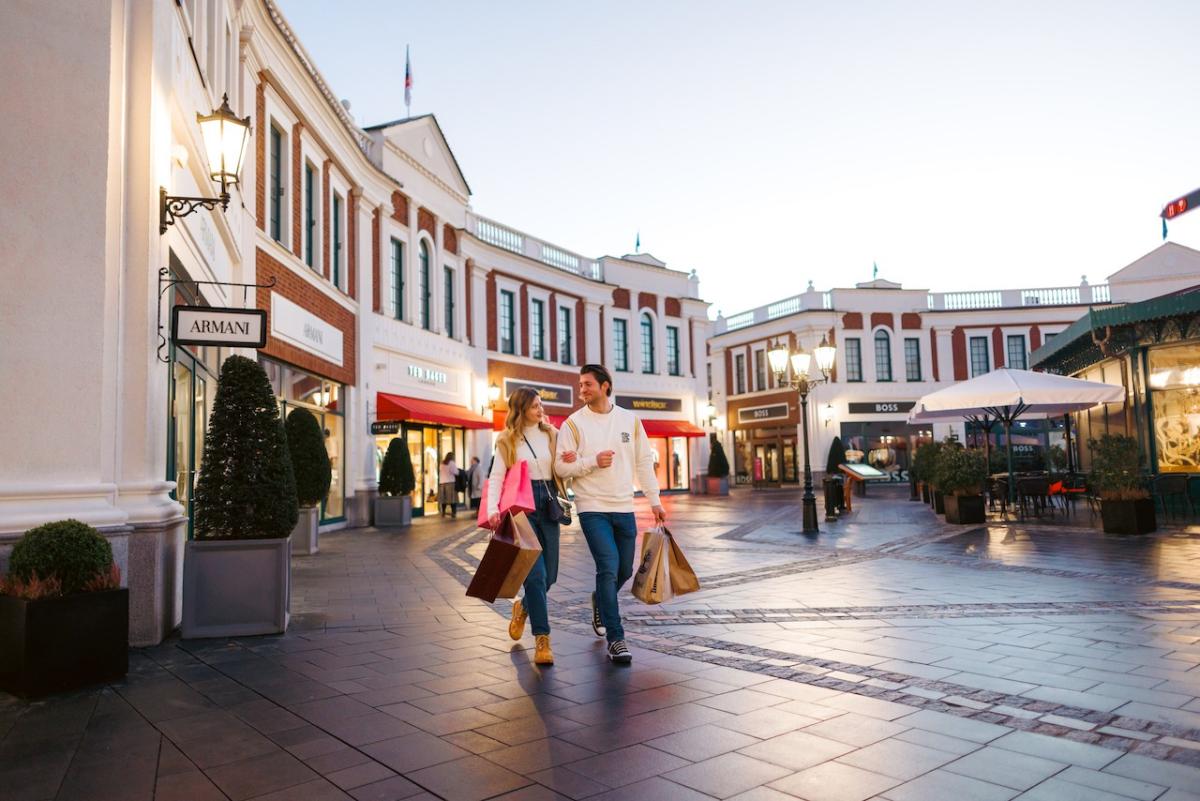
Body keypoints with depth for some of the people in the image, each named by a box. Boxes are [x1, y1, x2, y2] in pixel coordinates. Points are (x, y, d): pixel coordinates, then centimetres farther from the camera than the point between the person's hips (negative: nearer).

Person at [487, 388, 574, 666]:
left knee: (549, 574, 8)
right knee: (536, 572, -12)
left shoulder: (551, 435, 12)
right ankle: (542, 639, -3)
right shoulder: (508, 440, 3)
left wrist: (571, 461, -11)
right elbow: (496, 477, -3)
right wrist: (492, 509, -20)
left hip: (547, 506, 4)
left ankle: (523, 607, 39)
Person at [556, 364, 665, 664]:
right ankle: (615, 639, -3)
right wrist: (593, 462, -19)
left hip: (624, 508, 4)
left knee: (624, 570, 13)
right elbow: (561, 466, -5)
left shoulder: (630, 420, 6)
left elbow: (644, 462, 10)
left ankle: (600, 602, 44)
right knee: (609, 567, -12)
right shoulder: (574, 423, -3)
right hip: (593, 508, -4)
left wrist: (654, 500, 8)